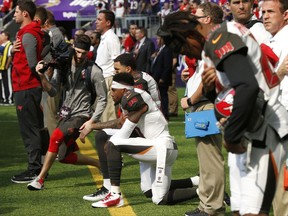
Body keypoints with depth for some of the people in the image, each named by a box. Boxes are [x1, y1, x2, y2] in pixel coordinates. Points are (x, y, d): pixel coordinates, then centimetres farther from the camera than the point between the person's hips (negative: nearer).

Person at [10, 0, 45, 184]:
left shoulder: (28, 35, -16)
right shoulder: (29, 33, 16)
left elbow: (32, 63, -23)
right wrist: (13, 50, -3)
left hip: (26, 89, -10)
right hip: (32, 86, 10)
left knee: (29, 130, -7)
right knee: (33, 129, 14)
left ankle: (34, 170, -5)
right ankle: (36, 167, 19)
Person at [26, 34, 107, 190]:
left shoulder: (94, 72, -11)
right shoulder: (64, 65, 2)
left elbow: (102, 99, -5)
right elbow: (52, 91, -1)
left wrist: (92, 121, -14)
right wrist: (42, 76, -18)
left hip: (81, 116, -7)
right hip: (65, 114, 7)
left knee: (56, 136, -30)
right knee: (65, 157, 11)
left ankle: (40, 179, -25)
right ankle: (101, 164, 31)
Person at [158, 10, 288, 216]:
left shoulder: (220, 39, -15)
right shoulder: (221, 38, 17)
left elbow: (248, 88, -29)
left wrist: (231, 136, -20)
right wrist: (210, 88, 1)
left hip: (262, 128, -11)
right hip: (248, 130, 11)